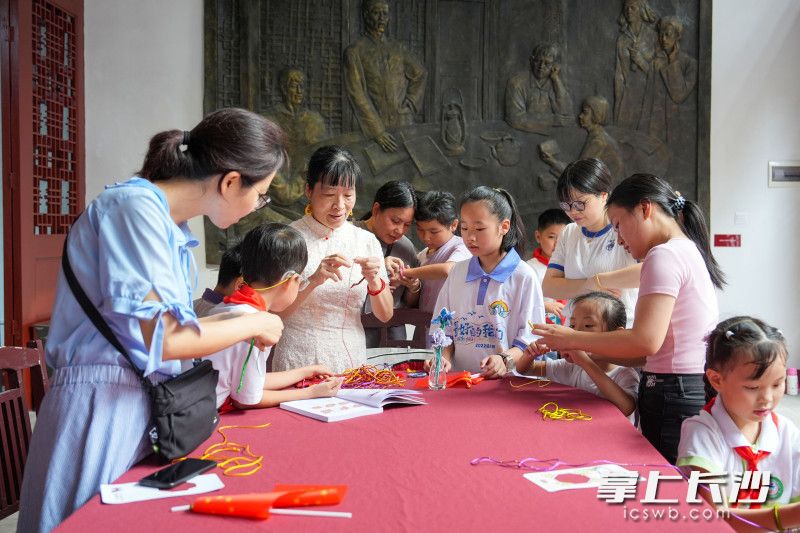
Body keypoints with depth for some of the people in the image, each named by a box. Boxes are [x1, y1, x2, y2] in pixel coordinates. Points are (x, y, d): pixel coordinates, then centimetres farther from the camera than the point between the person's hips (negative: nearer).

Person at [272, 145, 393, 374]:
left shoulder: (367, 241, 5)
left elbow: (385, 315, 6)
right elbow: (273, 312, -8)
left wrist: (374, 281, -12)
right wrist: (313, 281, -22)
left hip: (352, 360, 3)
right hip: (300, 361, -3)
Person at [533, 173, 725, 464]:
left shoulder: (664, 256, -12)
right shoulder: (690, 251, 18)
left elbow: (646, 340, -23)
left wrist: (573, 339, -12)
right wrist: (592, 355, 10)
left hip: (672, 396, -9)